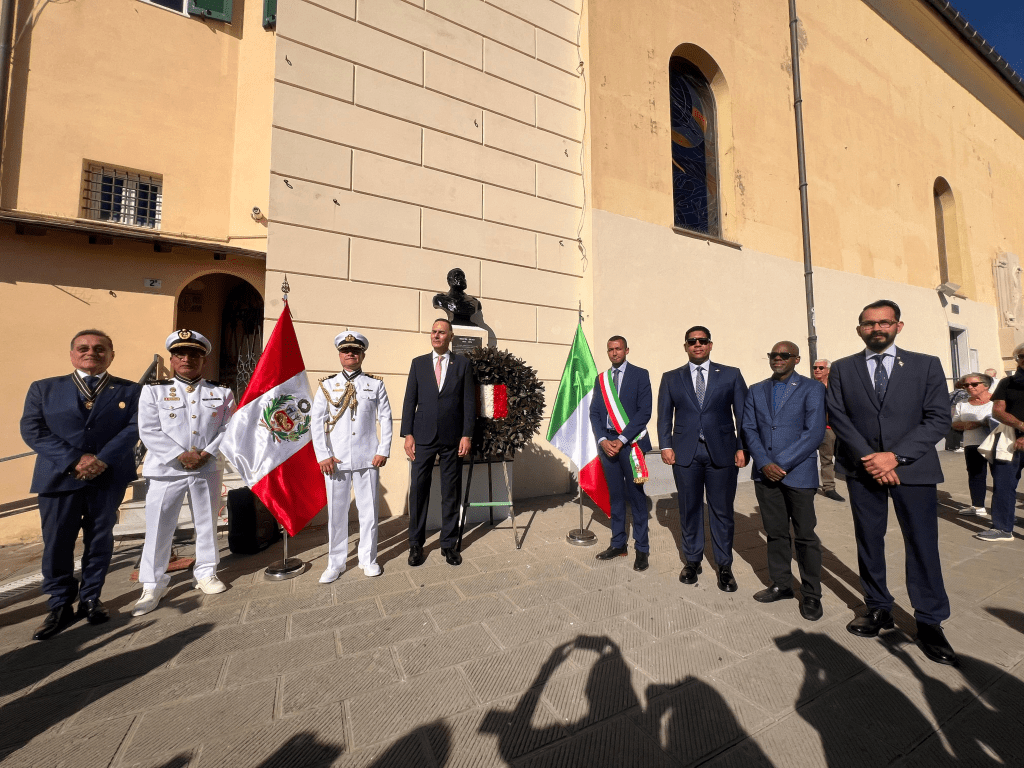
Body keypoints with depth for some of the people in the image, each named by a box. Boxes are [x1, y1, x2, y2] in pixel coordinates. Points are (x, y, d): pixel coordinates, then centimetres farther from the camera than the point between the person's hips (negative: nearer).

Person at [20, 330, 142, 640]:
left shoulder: (129, 390, 5)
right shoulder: (43, 388, 9)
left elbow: (135, 427, -4)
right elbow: (32, 430, 0)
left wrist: (102, 459, -16)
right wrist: (74, 460, -14)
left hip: (109, 478, 0)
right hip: (59, 477, 1)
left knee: (100, 540, 8)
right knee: (56, 542, 4)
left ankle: (91, 599, 23)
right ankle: (61, 606, 19)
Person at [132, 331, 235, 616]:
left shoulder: (221, 392, 5)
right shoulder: (154, 391, 3)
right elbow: (149, 431, -5)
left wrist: (206, 454, -14)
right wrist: (181, 455, -15)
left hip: (208, 470, 1)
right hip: (167, 470, -1)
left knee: (207, 523, 12)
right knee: (159, 528, 4)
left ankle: (206, 573, 29)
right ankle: (153, 585, 21)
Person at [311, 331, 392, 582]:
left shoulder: (376, 384, 6)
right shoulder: (327, 385, 8)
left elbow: (385, 419, 3)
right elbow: (317, 422, 3)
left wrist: (383, 451, -4)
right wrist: (323, 455, -6)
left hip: (368, 459, 0)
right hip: (336, 460, 1)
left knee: (368, 510, 7)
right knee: (336, 511, 8)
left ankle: (368, 559, 25)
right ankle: (336, 563, 26)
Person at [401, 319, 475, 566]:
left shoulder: (462, 364, 5)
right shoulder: (418, 363, 8)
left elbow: (469, 401, 2)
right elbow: (409, 400, 6)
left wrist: (467, 435, -5)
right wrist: (407, 434, -2)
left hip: (453, 439, 0)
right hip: (423, 437, 1)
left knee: (451, 493, 8)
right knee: (418, 490, 5)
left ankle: (449, 543, 23)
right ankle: (416, 544, 22)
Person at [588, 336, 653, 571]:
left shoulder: (640, 375, 0)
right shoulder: (600, 379, 13)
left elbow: (644, 411, -8)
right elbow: (594, 413, 9)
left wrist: (622, 439, -14)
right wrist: (603, 440, -6)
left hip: (630, 442, -4)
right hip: (607, 442, 4)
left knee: (636, 496, 3)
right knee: (615, 496, 12)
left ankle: (641, 548, 17)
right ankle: (618, 544, 24)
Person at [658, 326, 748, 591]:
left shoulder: (731, 375, 7)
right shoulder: (671, 378, 9)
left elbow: (743, 415, 4)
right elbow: (664, 415, 7)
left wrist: (742, 448, -4)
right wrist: (666, 445, -3)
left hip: (722, 452, 0)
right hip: (686, 453, 1)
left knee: (722, 511, 8)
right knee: (689, 510, 9)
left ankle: (724, 566, 25)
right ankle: (692, 561, 26)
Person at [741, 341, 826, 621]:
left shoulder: (812, 388, 0)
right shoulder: (756, 391, 11)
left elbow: (814, 433, -9)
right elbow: (749, 429, 5)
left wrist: (782, 464, -14)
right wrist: (764, 464, -9)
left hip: (798, 472, -3)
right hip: (765, 472, 3)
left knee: (805, 535, 6)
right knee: (775, 532, 13)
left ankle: (811, 594, 22)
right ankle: (781, 585, 27)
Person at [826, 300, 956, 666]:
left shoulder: (926, 365, 4)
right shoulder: (842, 369, 4)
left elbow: (939, 418, -3)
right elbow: (837, 416, -2)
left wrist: (896, 456, -13)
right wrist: (868, 457, -12)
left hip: (913, 467, 0)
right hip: (862, 468, 1)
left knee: (922, 544, 5)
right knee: (869, 541, 10)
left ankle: (929, 622, 23)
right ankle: (879, 609, 25)